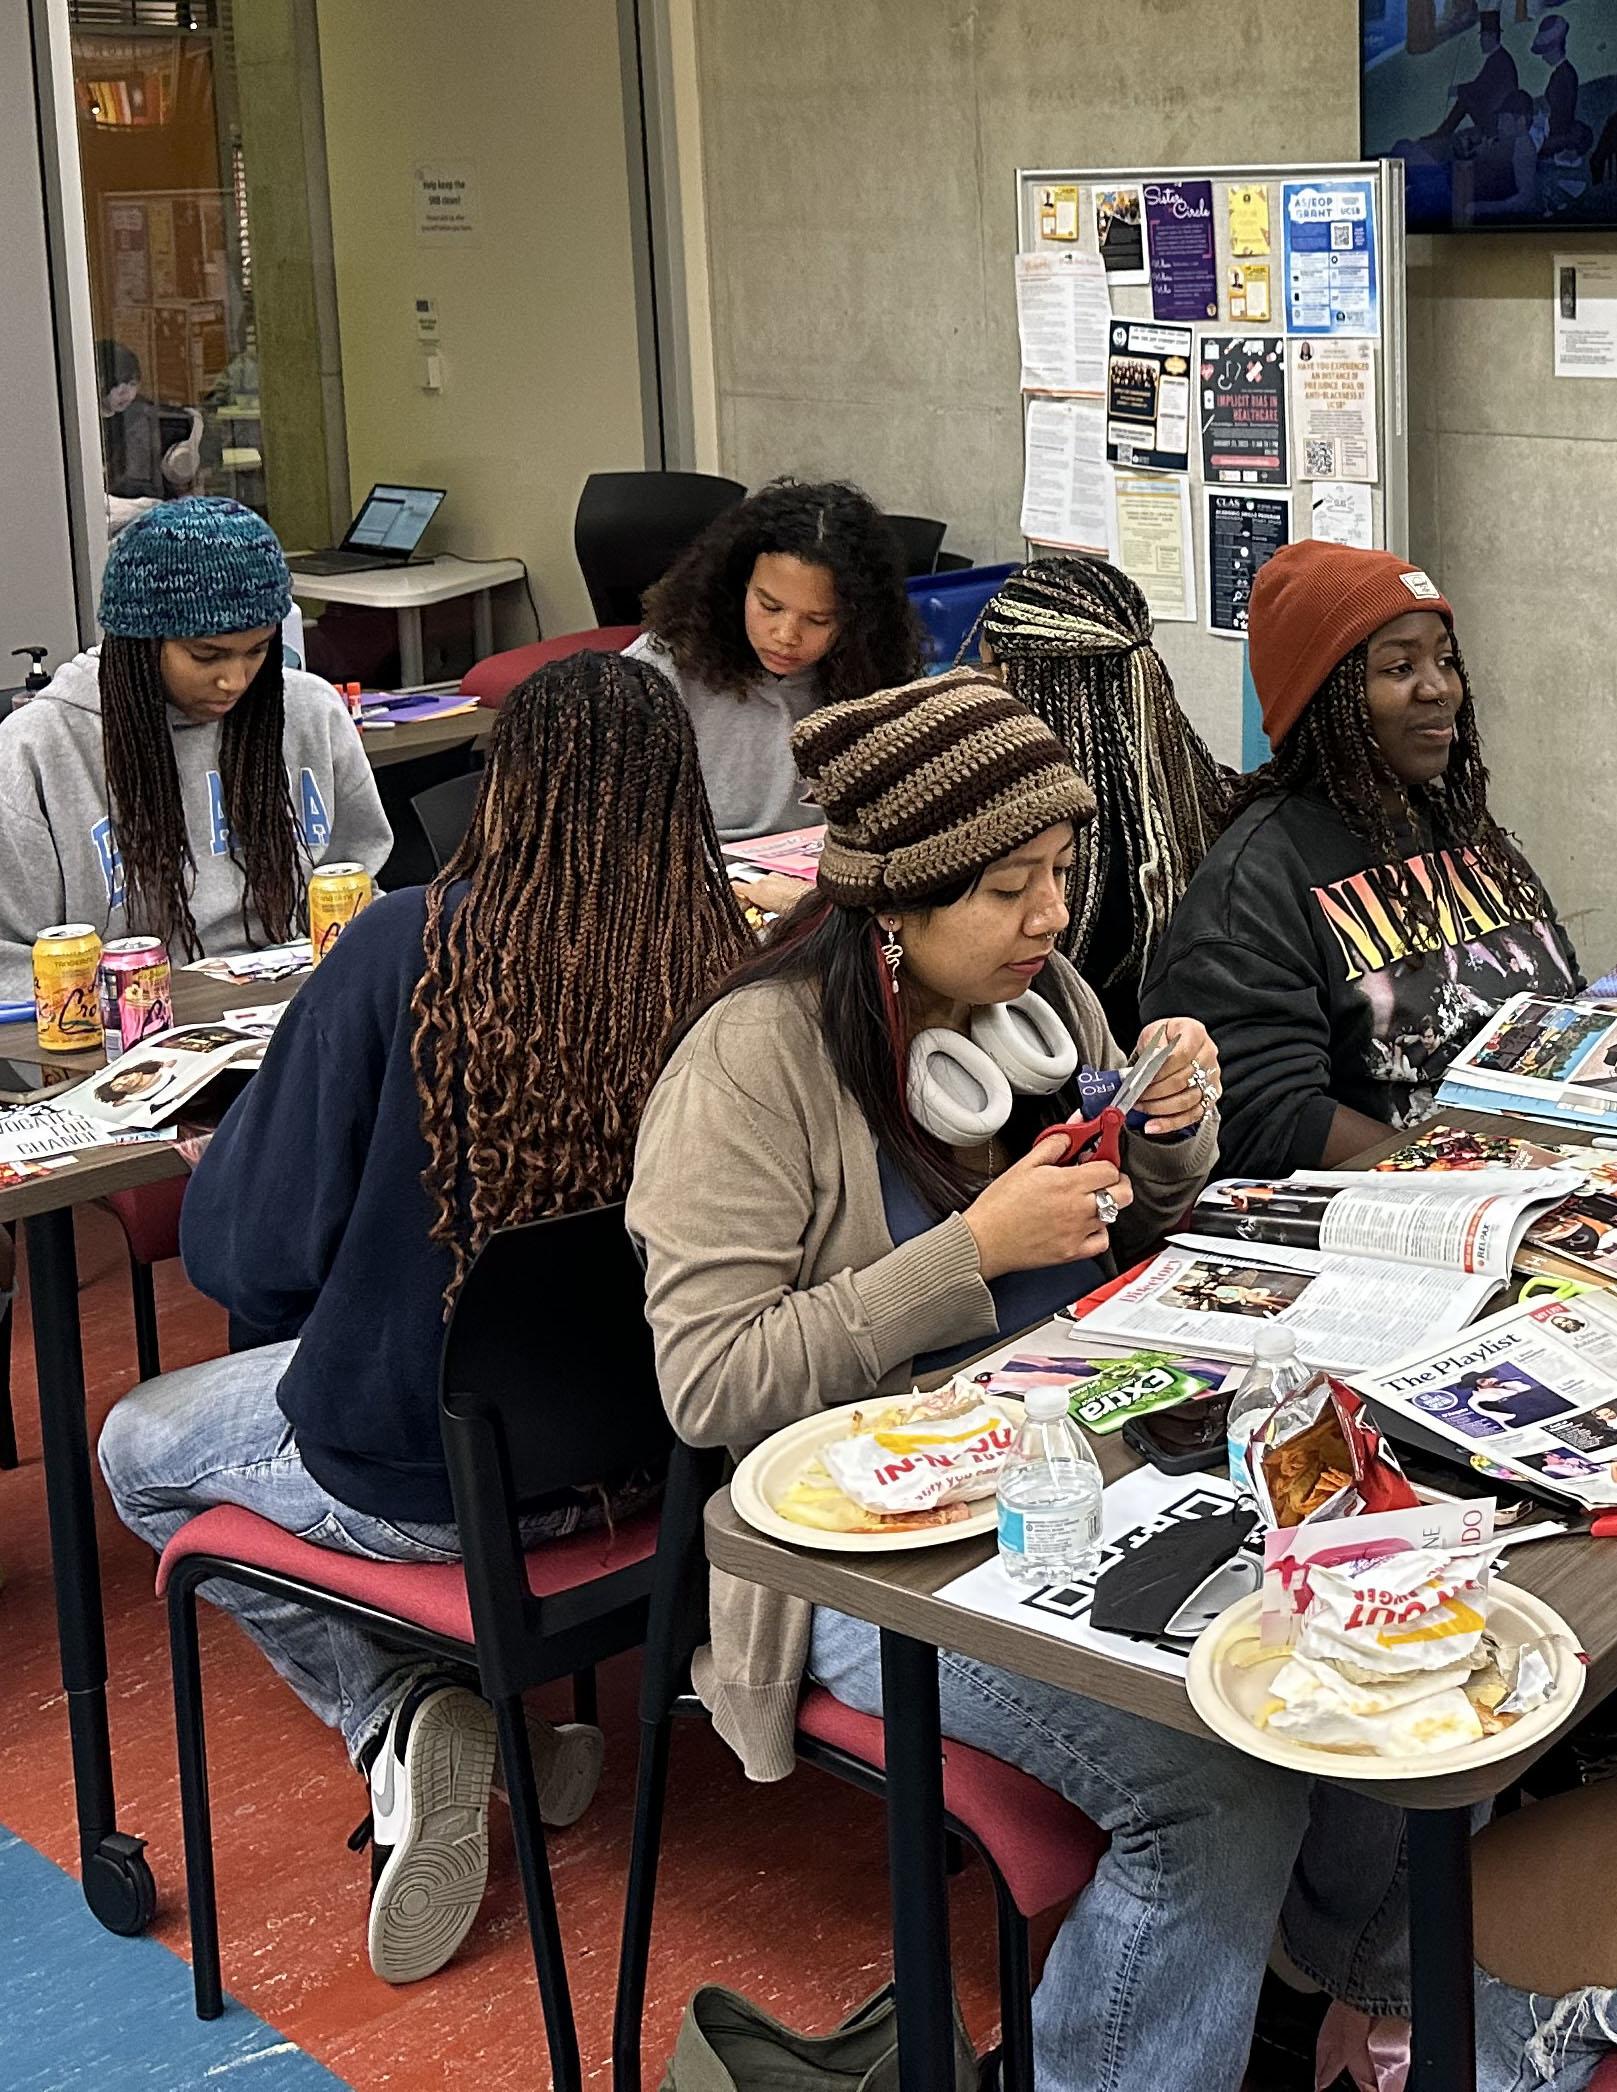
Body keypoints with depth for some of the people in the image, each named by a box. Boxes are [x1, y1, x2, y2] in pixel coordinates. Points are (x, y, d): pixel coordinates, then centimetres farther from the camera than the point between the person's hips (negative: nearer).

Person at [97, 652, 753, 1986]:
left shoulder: (411, 951, -23)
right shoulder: (727, 976, -15)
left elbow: (245, 1252, -16)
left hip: (417, 1474, -4)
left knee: (141, 1450, 26)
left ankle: (407, 1718, 9)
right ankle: (483, 1718, 21)